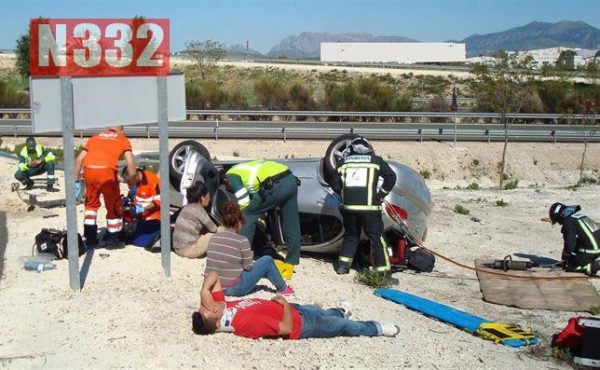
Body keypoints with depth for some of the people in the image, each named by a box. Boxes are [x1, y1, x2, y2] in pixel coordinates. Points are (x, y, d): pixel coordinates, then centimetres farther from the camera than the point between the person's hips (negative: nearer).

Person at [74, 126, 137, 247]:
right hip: (106, 171, -3)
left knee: (91, 203, 26)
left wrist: (76, 181, 24)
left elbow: (79, 159, 21)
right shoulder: (123, 139, 22)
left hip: (88, 170, 3)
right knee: (114, 206, 15)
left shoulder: (95, 137, 31)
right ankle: (113, 239, 22)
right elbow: (130, 162, 8)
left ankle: (90, 237, 28)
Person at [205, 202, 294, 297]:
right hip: (234, 289, -6)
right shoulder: (241, 240, -16)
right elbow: (248, 267, -9)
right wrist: (250, 255, 11)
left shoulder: (213, 238, 1)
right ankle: (282, 288, 27)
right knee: (268, 260, 9)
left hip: (214, 287, 6)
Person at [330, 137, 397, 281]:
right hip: (369, 206, -3)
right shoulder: (376, 161, 5)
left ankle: (343, 265, 19)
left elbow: (335, 184, 10)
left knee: (351, 235, 21)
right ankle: (383, 271, 1)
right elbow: (391, 177, 3)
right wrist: (382, 194, 12)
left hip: (348, 207, 3)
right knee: (376, 238, 4)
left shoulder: (343, 162, 11)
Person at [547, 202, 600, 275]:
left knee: (570, 266, 1)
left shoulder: (568, 222, -11)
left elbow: (569, 243, -12)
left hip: (591, 250, -9)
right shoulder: (580, 215, 19)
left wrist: (564, 258, 6)